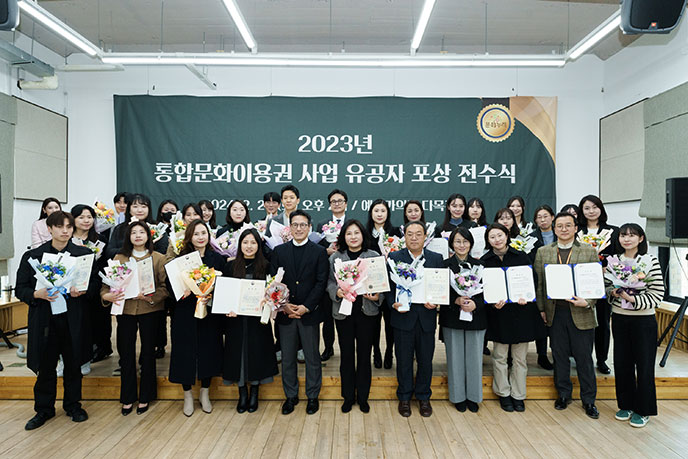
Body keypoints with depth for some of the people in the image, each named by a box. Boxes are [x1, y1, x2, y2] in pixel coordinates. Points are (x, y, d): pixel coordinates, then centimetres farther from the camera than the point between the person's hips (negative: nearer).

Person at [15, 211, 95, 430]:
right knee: (45, 366, 9)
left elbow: (94, 283, 5)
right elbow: (20, 289, 3)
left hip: (73, 319, 0)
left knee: (73, 365, 11)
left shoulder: (84, 254, 3)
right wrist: (38, 294, -16)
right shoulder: (32, 256, 3)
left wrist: (82, 291, -15)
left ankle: (73, 405, 29)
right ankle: (44, 409, 28)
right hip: (44, 319, 0)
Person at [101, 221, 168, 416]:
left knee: (148, 352, 8)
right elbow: (107, 281, 4)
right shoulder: (119, 258, 6)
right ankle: (127, 398, 24)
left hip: (150, 310, -1)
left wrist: (151, 297, -21)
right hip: (125, 310, 2)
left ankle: (145, 397, 24)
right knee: (126, 354, 7)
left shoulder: (158, 258, 0)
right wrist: (107, 295, -17)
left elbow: (166, 287, -5)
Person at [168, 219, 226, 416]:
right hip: (185, 314, -1)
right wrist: (182, 291, -22)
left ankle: (205, 394, 29)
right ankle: (187, 395, 25)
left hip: (210, 314, 1)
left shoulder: (217, 258, 3)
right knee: (185, 353, 5)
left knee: (209, 352, 8)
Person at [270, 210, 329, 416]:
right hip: (285, 313, 2)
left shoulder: (319, 252, 0)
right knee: (287, 358, 11)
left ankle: (312, 396, 24)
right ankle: (291, 396, 28)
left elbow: (321, 283, -5)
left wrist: (306, 307, -13)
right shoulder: (279, 251, 7)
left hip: (309, 313, -2)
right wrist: (284, 305, -9)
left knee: (312, 358, 8)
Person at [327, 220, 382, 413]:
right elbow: (330, 282, 5)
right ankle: (348, 397, 23)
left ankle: (363, 397, 23)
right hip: (343, 311, 1)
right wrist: (337, 292, -14)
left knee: (364, 355, 7)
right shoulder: (335, 257, 6)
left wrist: (377, 296, -13)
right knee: (346, 355, 8)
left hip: (367, 312, 0)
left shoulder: (374, 256, 4)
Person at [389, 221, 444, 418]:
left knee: (426, 360, 12)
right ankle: (404, 397, 28)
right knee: (404, 361, 10)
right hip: (403, 317, -1)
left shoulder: (436, 258, 4)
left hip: (426, 318, 1)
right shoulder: (394, 257, -1)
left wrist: (435, 302, -13)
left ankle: (423, 397, 31)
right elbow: (388, 286, -1)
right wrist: (393, 303, -17)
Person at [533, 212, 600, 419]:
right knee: (559, 357, 12)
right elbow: (538, 283, 6)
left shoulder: (589, 252, 2)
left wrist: (588, 303, -14)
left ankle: (589, 400, 23)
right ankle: (563, 394, 28)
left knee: (584, 358, 7)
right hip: (555, 313, 2)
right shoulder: (543, 252, 6)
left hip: (581, 314, -1)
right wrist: (541, 308, 1)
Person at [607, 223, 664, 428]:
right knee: (622, 363, 11)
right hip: (619, 319, 4)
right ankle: (626, 405, 28)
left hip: (643, 320, -4)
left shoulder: (650, 261, -8)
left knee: (644, 365, 5)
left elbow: (657, 294, -10)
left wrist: (633, 299, -22)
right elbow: (607, 286, 10)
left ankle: (643, 410, 21)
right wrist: (614, 291, -11)